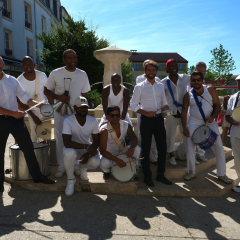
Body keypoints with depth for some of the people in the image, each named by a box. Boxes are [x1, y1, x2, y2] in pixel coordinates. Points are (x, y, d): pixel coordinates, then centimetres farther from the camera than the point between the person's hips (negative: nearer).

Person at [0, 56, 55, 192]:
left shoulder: (12, 80, 7)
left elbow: (24, 97, 8)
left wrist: (37, 104, -9)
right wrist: (13, 113, -20)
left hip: (16, 119, 3)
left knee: (28, 148, 7)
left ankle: (37, 176, 21)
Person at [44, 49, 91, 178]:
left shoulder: (82, 74, 1)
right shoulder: (55, 73, -3)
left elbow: (83, 95, 7)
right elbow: (46, 91, 3)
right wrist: (59, 97, -15)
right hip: (60, 113, 0)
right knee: (60, 140, 6)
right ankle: (61, 167, 20)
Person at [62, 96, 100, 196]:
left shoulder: (93, 121, -13)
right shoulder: (68, 121, -24)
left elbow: (96, 141, -7)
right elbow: (67, 143, -32)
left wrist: (88, 153, -24)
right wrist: (86, 146, -38)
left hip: (87, 148, 3)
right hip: (72, 148, -2)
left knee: (95, 162, -27)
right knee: (69, 153, -38)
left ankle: (81, 168, 13)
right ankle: (70, 179, -8)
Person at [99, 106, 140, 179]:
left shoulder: (126, 125, -13)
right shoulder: (104, 130, -27)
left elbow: (134, 139, -5)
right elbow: (102, 151, -28)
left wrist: (131, 148, -29)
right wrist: (116, 160, -39)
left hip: (121, 151, 4)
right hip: (109, 154, -3)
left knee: (137, 149, -21)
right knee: (104, 163, -36)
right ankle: (107, 171, 5)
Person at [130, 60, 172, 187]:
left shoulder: (160, 86, 12)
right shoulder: (139, 87, -1)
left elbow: (164, 102, 17)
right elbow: (133, 105, -3)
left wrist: (165, 107, -6)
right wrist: (146, 113, -15)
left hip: (159, 119, 5)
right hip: (146, 119, -4)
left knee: (162, 147, 8)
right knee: (146, 149, 4)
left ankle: (160, 174, 24)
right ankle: (147, 176, 18)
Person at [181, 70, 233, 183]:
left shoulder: (210, 89, -1)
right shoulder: (188, 95, -1)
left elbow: (217, 105, 0)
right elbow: (184, 111, -2)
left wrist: (212, 117, -17)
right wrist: (184, 127, -9)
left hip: (210, 123, 0)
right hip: (194, 123, 0)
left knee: (219, 148, -2)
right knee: (189, 148, -2)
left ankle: (222, 174, 15)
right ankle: (191, 173, 19)